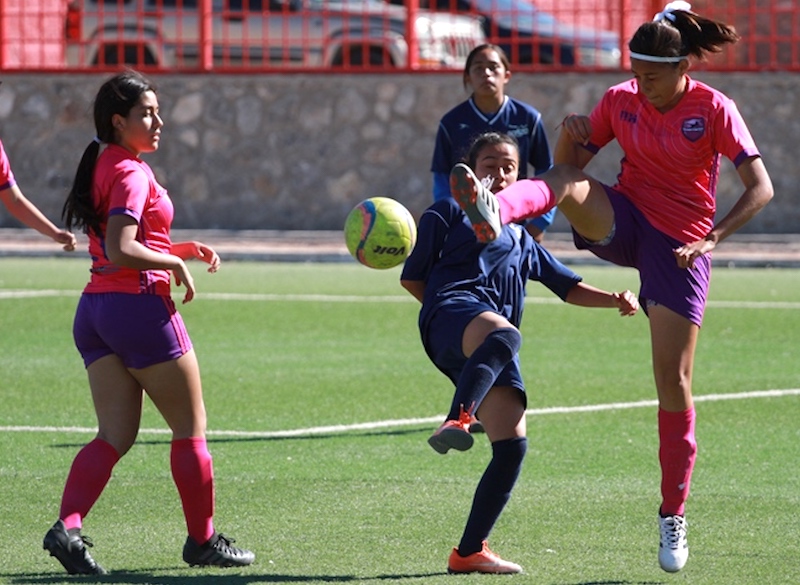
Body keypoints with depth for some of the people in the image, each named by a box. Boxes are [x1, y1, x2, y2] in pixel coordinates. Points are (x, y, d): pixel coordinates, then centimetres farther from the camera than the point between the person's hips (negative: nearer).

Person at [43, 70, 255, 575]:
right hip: (140, 306, -9)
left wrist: (184, 248, 15)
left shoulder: (103, 167, 15)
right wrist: (176, 263, -11)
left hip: (95, 308, 9)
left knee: (115, 435, 3)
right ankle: (203, 539, 15)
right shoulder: (131, 173, -14)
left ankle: (68, 525, -17)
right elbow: (120, 251, -24)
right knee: (191, 429, 6)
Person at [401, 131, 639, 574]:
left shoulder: (520, 238, 36)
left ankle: (469, 551, -4)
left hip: (493, 340, 6)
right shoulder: (448, 213, 21)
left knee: (512, 444, -10)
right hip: (451, 314, -6)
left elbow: (567, 286, 36)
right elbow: (412, 277, 16)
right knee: (503, 335, -43)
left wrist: (615, 299, 22)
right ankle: (456, 422, -63)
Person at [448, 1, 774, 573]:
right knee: (566, 183, -28)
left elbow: (761, 188, -14)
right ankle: (493, 210, -62)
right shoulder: (621, 101, 0)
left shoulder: (714, 109, -10)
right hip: (624, 222, 3)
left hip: (679, 245, -3)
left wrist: (711, 238, -25)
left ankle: (673, 515, 10)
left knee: (674, 384, -5)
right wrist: (570, 136, -17)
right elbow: (570, 163, 5)